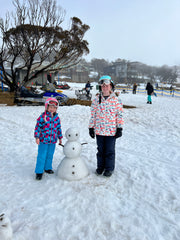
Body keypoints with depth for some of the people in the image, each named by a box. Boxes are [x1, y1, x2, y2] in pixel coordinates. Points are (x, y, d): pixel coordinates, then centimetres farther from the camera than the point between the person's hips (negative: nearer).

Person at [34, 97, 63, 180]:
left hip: (53, 141, 4)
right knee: (42, 156, 3)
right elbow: (38, 126, -8)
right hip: (43, 140, -4)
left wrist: (60, 137, 17)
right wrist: (37, 137, -12)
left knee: (50, 155, 17)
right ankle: (39, 171, 16)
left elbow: (59, 128, 13)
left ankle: (47, 168, 37)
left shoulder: (57, 118, 4)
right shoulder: (43, 116, -10)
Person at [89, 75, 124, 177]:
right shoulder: (96, 100, 3)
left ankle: (109, 168, 27)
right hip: (99, 130, 2)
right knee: (100, 150, 16)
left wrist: (119, 129, -3)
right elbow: (93, 114, 6)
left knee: (110, 151, 9)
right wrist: (91, 128, 5)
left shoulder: (116, 100, -3)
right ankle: (100, 166, 34)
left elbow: (119, 115, -1)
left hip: (111, 131, -2)